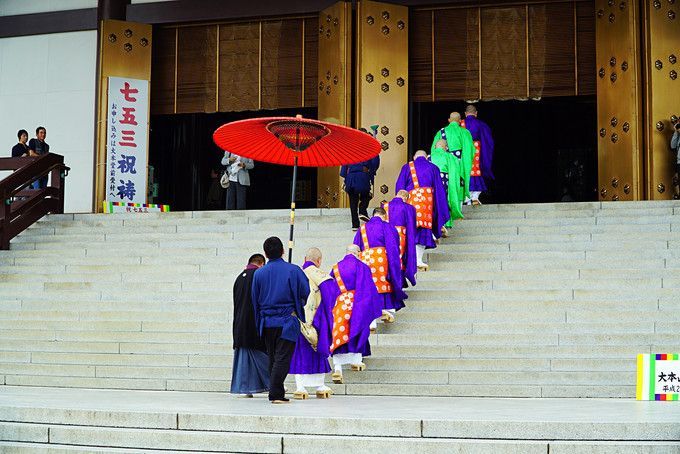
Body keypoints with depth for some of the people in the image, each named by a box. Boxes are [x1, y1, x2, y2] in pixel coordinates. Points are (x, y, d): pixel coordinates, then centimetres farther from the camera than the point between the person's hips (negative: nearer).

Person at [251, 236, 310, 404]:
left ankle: (276, 393, 19)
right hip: (287, 321, -4)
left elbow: (255, 301, 10)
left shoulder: (259, 274, 3)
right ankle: (276, 394, -13)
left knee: (272, 359, 14)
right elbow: (306, 293, -7)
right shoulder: (293, 270, -6)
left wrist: (260, 323, 21)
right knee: (283, 358, -4)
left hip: (267, 323, 4)